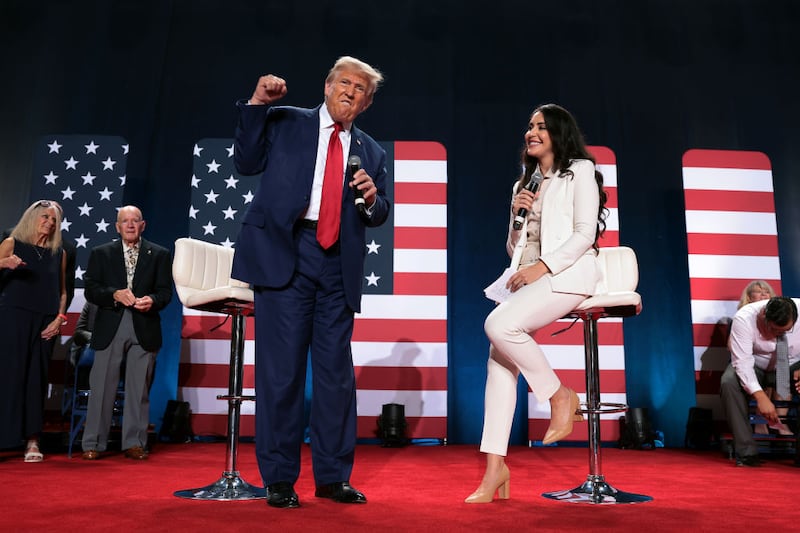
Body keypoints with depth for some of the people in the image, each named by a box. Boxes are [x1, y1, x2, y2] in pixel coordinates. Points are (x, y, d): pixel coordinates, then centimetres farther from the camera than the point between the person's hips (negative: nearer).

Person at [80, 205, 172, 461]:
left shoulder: (159, 254, 10)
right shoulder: (100, 253, 12)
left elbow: (165, 291, 5)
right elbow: (90, 289, 3)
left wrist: (152, 300, -16)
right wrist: (115, 295, -14)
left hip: (144, 328, 0)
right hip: (109, 327, 0)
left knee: (139, 389, 3)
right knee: (102, 387, 2)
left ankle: (134, 443, 11)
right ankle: (93, 444, 11)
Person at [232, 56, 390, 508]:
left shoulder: (371, 151, 19)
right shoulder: (285, 122, 14)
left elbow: (379, 217, 18)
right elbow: (247, 163, 7)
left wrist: (373, 197, -5)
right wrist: (257, 105, 1)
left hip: (338, 265, 3)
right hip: (285, 253, -2)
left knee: (337, 372, 4)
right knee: (282, 367, -2)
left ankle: (333, 476, 16)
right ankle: (279, 478, 10)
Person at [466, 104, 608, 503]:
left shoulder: (580, 171, 6)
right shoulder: (524, 184, 24)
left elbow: (585, 234, -6)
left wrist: (542, 266, -17)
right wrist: (517, 214, 3)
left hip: (568, 273, -6)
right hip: (529, 278, 6)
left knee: (499, 325, -31)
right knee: (498, 359, -12)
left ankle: (561, 396, -10)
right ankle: (495, 466, -11)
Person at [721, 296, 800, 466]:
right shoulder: (743, 318, -29)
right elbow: (742, 361, -32)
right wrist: (760, 396, -44)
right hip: (755, 367, -1)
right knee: (728, 381, -33)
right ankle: (746, 452, -27)